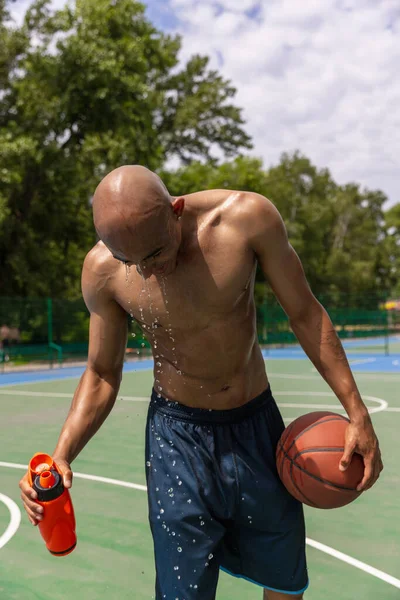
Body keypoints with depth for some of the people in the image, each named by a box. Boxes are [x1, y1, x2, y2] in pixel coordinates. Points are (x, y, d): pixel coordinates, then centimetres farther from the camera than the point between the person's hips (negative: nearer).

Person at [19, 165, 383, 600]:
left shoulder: (248, 217, -21)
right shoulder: (103, 270, -18)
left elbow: (305, 314, -8)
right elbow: (102, 375, -4)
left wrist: (357, 412, -6)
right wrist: (60, 457, -19)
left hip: (258, 423, 2)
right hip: (178, 436, -1)